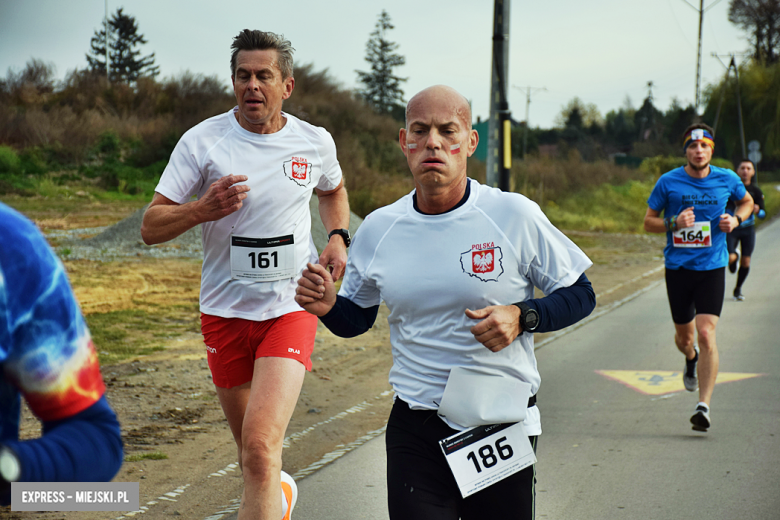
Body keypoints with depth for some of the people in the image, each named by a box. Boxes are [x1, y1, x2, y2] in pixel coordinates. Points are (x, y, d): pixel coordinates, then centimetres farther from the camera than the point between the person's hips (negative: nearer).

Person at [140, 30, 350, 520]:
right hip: (225, 310, 1)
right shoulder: (202, 141, -6)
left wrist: (338, 237, 6)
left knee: (260, 446, -20)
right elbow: (151, 228, -7)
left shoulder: (315, 142, 0)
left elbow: (334, 189, 25)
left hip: (291, 305, -1)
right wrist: (202, 209, -26)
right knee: (251, 453, 15)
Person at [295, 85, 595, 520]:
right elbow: (356, 318, 16)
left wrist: (522, 317, -18)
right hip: (415, 430, 2)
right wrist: (329, 306, -7)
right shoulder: (378, 229, 3)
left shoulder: (515, 215, -7)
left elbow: (580, 295, 1)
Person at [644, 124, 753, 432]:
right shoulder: (668, 182, -4)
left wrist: (736, 219, -2)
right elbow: (648, 222, 3)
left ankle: (704, 405, -14)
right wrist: (675, 223, -17)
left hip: (712, 268, -1)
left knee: (706, 334, -15)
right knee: (683, 335, 14)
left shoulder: (727, 180, -1)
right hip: (677, 268, 1)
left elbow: (747, 201, 20)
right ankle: (691, 360, 52)